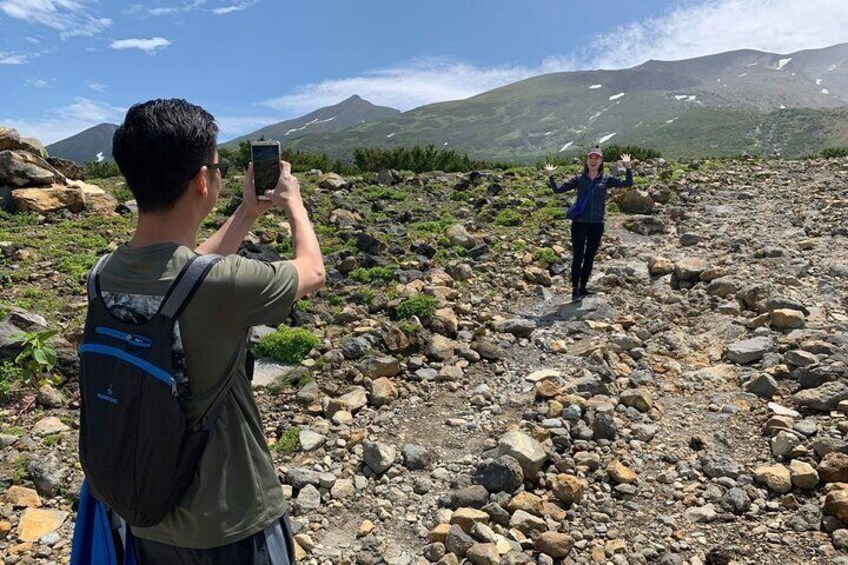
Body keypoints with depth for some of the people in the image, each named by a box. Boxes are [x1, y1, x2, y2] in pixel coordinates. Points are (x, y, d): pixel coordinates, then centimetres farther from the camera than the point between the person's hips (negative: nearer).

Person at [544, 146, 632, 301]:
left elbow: (628, 184, 2)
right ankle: (575, 290, 3)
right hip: (579, 223, -2)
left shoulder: (606, 179, 7)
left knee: (590, 257, 10)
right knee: (578, 257, -4)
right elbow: (558, 189, 0)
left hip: (597, 224, 3)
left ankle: (583, 287, 22)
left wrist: (628, 167, -9)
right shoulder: (579, 178, 3)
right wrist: (551, 176, -11)